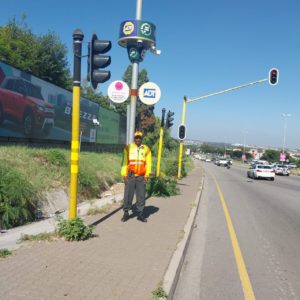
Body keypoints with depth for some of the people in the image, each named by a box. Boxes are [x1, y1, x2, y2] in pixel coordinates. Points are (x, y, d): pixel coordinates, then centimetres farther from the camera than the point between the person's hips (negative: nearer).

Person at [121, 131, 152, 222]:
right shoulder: (128, 148, 4)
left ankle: (140, 214, 15)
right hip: (130, 176, -1)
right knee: (128, 195, 2)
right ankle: (126, 213, 13)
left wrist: (146, 175, -3)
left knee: (141, 196, 4)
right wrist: (124, 174, -3)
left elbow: (148, 163, 6)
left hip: (141, 177, 1)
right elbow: (125, 162, 4)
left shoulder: (146, 149, 6)